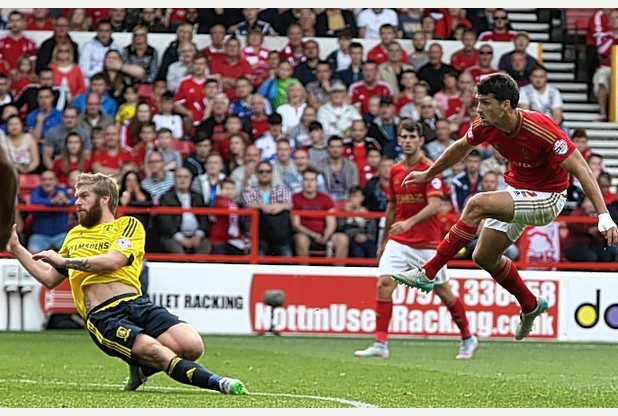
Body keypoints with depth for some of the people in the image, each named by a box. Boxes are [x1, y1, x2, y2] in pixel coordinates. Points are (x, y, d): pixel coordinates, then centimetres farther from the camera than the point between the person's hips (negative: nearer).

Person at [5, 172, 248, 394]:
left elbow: (112, 261, -4)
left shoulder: (129, 225, 13)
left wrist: (64, 261, -1)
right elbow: (49, 279, 36)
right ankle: (217, 383, -25)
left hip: (136, 303, 0)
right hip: (101, 317, 0)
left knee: (192, 346, -24)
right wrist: (16, 249, 33)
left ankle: (142, 368, 4)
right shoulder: (74, 235, 29)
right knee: (153, 350, -31)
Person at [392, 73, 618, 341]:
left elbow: (581, 170, -28)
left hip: (547, 198, -8)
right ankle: (530, 306, 35)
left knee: (477, 204, -27)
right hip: (517, 190, 8)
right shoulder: (485, 126, -11)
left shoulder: (541, 130, -31)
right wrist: (427, 174, 24)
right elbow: (461, 148, 12)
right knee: (484, 256, 10)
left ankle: (428, 273, -19)